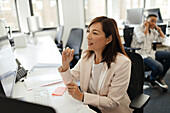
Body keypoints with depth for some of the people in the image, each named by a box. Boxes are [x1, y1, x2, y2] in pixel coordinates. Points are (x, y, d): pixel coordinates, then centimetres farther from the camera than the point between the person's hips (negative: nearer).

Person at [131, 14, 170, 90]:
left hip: (150, 53, 8)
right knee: (159, 67, -29)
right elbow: (141, 39, -22)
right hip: (141, 55, -8)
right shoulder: (138, 28, -3)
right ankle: (151, 79, 7)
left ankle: (160, 77, 4)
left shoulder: (153, 31, 16)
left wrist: (158, 29, 9)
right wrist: (146, 28, -11)